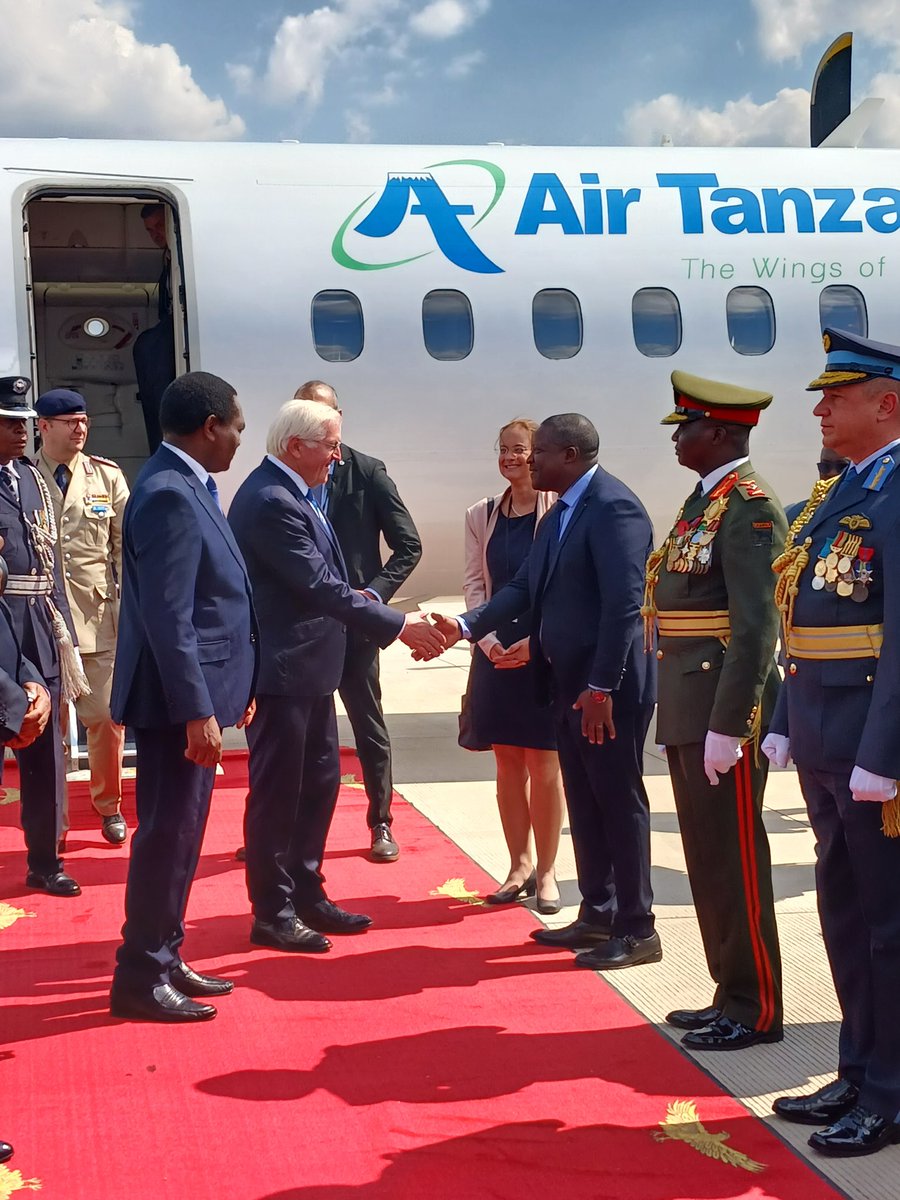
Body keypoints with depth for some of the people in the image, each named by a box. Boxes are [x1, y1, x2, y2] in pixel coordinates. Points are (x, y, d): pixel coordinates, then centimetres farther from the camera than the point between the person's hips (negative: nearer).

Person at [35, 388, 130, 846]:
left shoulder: (107, 476, 6)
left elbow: (128, 545, 6)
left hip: (100, 618, 1)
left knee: (107, 718, 5)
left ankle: (109, 806, 24)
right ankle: (52, 817, 18)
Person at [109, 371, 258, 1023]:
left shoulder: (187, 487, 13)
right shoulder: (169, 495, -19)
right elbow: (168, 618, -23)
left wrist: (234, 690, 19)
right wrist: (197, 712, -24)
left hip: (201, 692, 10)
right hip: (177, 699, -10)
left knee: (180, 831, 17)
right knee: (168, 833, -2)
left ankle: (164, 958, 28)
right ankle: (140, 979, 9)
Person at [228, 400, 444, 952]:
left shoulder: (292, 494, 11)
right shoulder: (270, 502, -21)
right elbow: (321, 586, -24)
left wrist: (357, 597, 4)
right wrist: (400, 626, -21)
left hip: (308, 666, 10)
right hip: (282, 671, -10)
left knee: (319, 781, 17)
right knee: (278, 791, 1)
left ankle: (307, 895, 29)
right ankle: (272, 914, 13)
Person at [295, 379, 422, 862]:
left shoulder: (367, 472, -3)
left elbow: (408, 545, -2)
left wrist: (374, 593, -13)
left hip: (352, 622, -1)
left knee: (370, 729, 9)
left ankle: (381, 824, 21)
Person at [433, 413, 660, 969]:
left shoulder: (613, 506, -16)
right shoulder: (562, 512, 15)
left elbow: (624, 603, -22)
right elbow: (525, 587, 14)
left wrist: (601, 687, -23)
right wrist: (466, 626, 1)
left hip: (607, 686, -9)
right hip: (567, 681, 9)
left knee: (620, 802, 0)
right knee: (585, 802, 15)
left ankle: (637, 929, 10)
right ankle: (598, 914, 26)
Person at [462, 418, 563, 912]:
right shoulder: (482, 515, 8)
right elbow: (474, 583, 8)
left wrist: (535, 643, -14)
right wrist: (489, 640, -6)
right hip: (496, 652, 4)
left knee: (544, 765, 1)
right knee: (507, 763, 9)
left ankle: (546, 872, 12)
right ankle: (519, 866, 21)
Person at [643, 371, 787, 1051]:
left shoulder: (750, 506, -13)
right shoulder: (704, 503, 17)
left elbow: (756, 626, -19)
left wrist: (726, 725, -22)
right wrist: (677, 715, 17)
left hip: (724, 712, -9)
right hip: (688, 713, 9)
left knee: (734, 863, -1)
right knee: (708, 862, 15)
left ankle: (756, 1012, 10)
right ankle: (731, 994, 26)